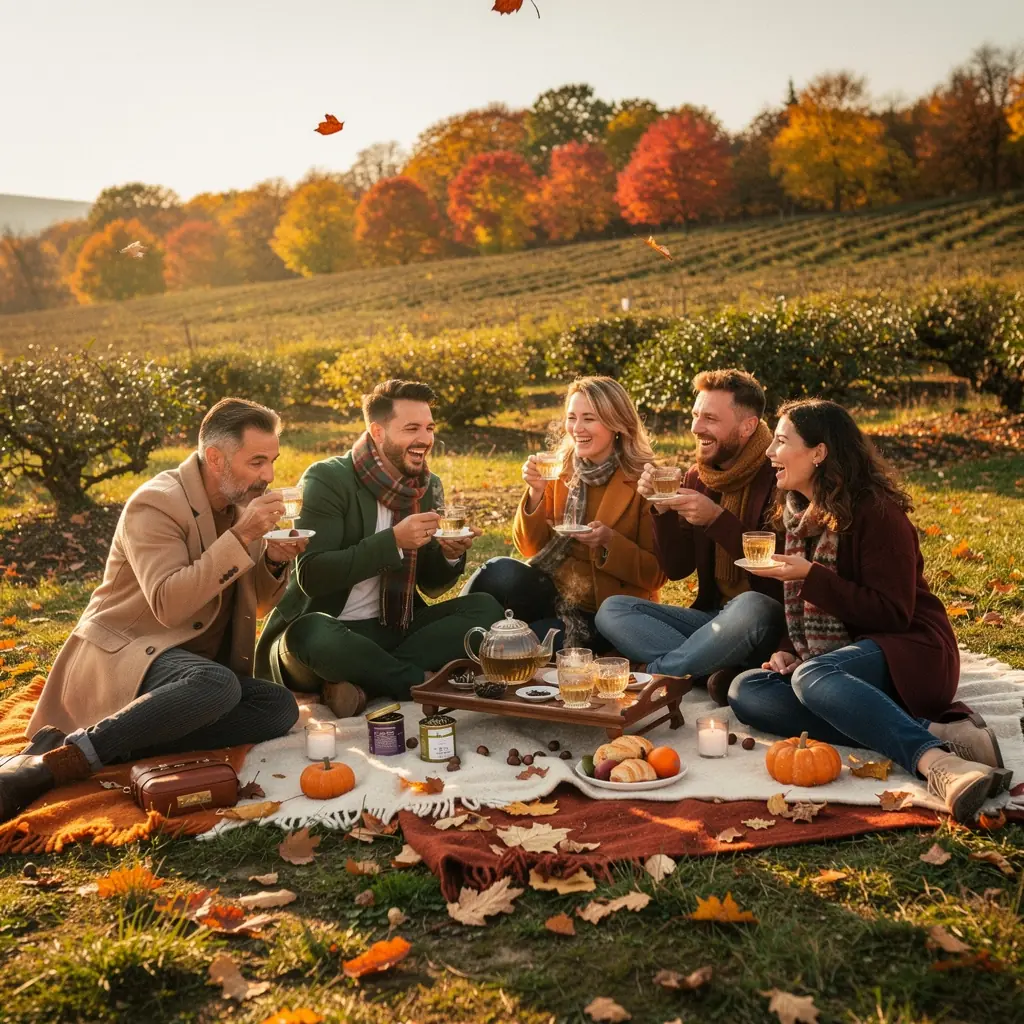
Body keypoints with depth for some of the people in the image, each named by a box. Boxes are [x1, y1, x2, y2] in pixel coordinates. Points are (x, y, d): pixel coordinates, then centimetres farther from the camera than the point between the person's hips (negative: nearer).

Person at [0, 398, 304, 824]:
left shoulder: (240, 505, 8)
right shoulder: (156, 504, -14)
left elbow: (256, 603, 16)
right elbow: (169, 605, -27)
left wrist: (273, 560, -6)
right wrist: (240, 537, -28)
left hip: (193, 663, 8)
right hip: (123, 652, -8)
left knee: (280, 707, -19)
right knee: (216, 686, -37)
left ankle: (115, 748, -22)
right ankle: (60, 758, -30)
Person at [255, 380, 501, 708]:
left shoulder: (429, 487, 7)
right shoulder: (328, 479, -11)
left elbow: (432, 586, 13)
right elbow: (311, 576, -22)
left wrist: (450, 555, -10)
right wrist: (393, 540, -27)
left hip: (394, 630, 6)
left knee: (485, 609, -12)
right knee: (311, 633, -39)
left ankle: (364, 683, -20)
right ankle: (425, 683, -18)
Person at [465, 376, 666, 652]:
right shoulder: (561, 470, 3)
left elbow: (656, 573, -6)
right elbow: (532, 548, 5)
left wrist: (609, 541, -23)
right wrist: (535, 493, -11)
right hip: (555, 591, 4)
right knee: (499, 573, -27)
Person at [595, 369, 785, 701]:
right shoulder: (697, 478, 9)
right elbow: (677, 568, 7)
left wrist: (717, 519, -25)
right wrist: (663, 507, -8)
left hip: (767, 616, -6)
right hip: (712, 616, 7)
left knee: (750, 607, -40)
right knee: (612, 609, -11)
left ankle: (657, 674, -20)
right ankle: (720, 673, -27)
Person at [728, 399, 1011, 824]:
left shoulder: (875, 511, -12)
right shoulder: (798, 513, 13)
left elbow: (893, 614, -17)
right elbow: (799, 606, 20)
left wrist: (810, 575, -22)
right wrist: (785, 651, -1)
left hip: (907, 653, -8)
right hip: (835, 663, 8)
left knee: (811, 678, -37)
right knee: (745, 690, -20)